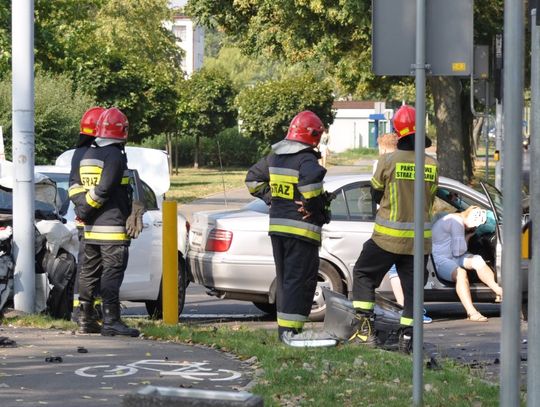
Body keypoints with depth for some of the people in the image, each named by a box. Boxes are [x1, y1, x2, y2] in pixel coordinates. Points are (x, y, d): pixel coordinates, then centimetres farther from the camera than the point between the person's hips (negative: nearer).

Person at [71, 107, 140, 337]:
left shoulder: (87, 156, 15)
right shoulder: (115, 156, -12)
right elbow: (103, 190, -18)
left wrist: (83, 210, 8)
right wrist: (85, 211, -8)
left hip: (91, 230, 8)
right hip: (112, 228, -8)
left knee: (90, 272, 15)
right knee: (112, 274, -9)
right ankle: (111, 321, -14)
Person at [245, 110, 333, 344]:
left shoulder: (274, 157, 11)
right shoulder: (306, 159, -14)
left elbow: (253, 179, 21)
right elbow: (311, 179, -35)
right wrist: (312, 206, -20)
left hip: (277, 226, 8)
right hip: (302, 228, -8)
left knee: (284, 279, 16)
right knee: (300, 280, -4)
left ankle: (284, 327, 20)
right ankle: (290, 329, -9)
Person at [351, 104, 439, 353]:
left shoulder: (389, 161, -13)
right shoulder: (432, 165, -2)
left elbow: (375, 193, 1)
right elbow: (430, 200, 9)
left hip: (388, 236, -3)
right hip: (420, 238, 3)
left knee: (363, 275, 13)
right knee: (412, 287, 11)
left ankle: (366, 329, 5)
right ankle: (407, 338, 9)